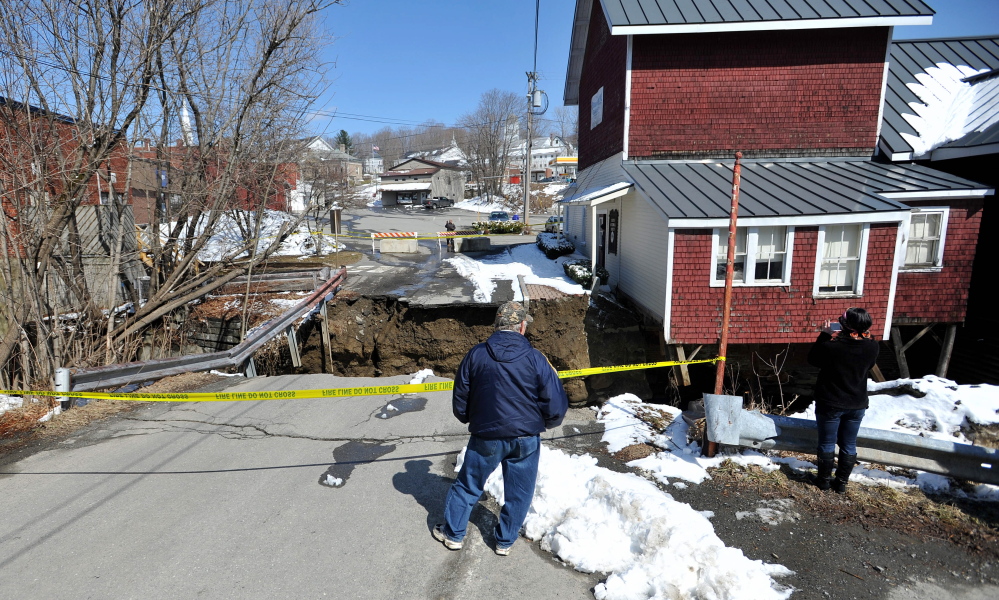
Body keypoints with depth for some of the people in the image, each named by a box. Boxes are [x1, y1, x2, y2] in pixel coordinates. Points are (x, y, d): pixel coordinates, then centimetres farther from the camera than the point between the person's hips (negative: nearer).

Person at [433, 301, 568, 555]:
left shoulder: (476, 355, -10)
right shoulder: (535, 359, -14)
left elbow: (460, 401, -1)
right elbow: (556, 404, -12)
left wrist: (471, 420, 19)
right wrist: (545, 423, 10)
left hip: (486, 437, 1)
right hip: (526, 439, 0)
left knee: (467, 485, 20)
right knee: (518, 493, 20)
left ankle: (452, 533, 34)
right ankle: (505, 541, 34)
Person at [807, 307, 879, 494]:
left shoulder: (830, 345, -23)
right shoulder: (872, 346, -10)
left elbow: (813, 359, -3)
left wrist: (825, 335, -1)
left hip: (830, 403, -4)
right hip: (857, 404, 4)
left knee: (827, 443, 11)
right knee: (849, 445, 16)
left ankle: (824, 480, 24)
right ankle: (842, 482, 27)